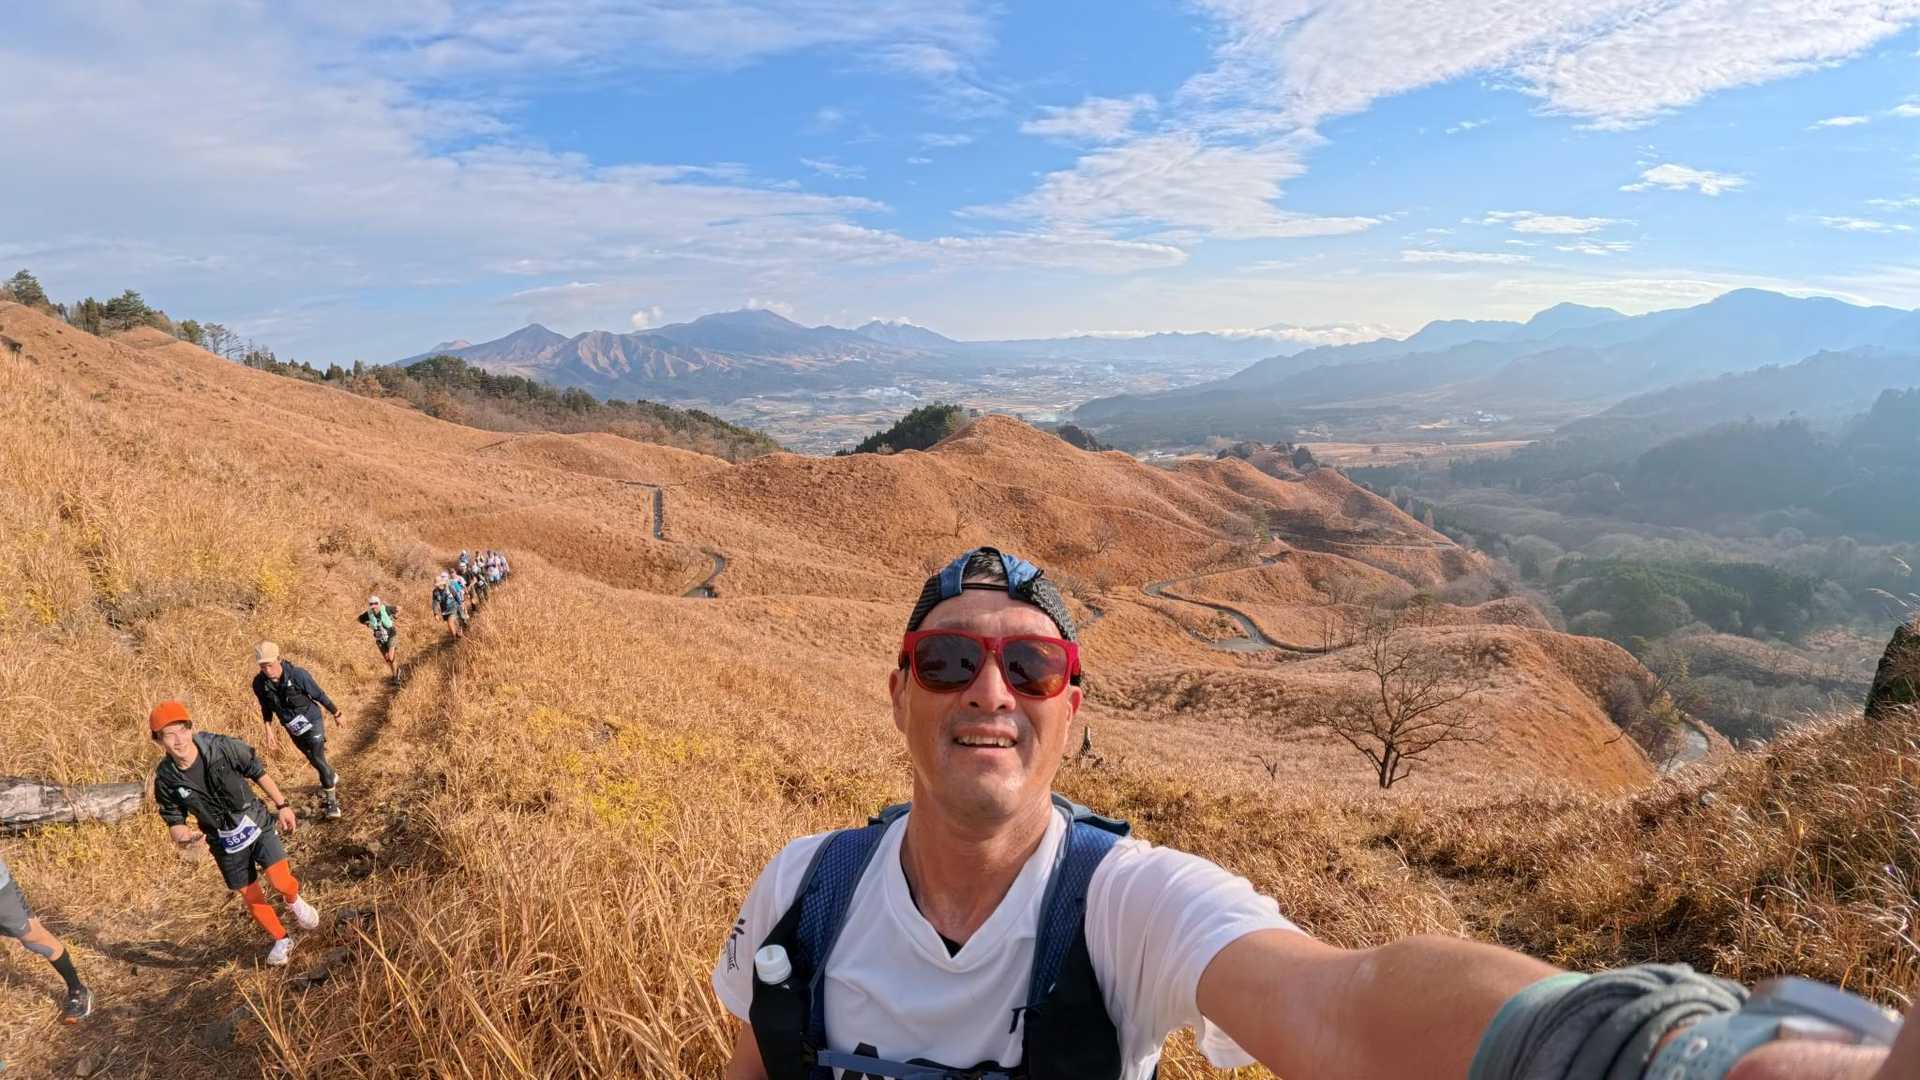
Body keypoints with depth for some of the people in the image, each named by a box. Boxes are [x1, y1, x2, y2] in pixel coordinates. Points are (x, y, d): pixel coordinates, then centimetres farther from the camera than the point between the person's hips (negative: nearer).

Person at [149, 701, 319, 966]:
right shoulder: (166, 779, -15)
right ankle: (281, 941, 34)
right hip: (225, 844, 2)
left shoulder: (222, 747, -21)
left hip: (257, 825, -2)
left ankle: (295, 901, 21)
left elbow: (258, 773, -5)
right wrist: (182, 835, -25)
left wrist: (282, 805, -1)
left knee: (281, 882, -15)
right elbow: (174, 822, -1)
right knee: (252, 898, 11)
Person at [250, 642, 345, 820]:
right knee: (314, 760, 19)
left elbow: (320, 695, -13)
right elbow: (266, 708, 2)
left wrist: (336, 714, -3)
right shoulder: (259, 683, -16)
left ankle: (331, 799, 4)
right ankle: (333, 779, 47)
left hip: (312, 723, -4)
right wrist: (269, 731, -3)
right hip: (293, 729, 4)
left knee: (318, 760, -10)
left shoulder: (297, 674, -27)